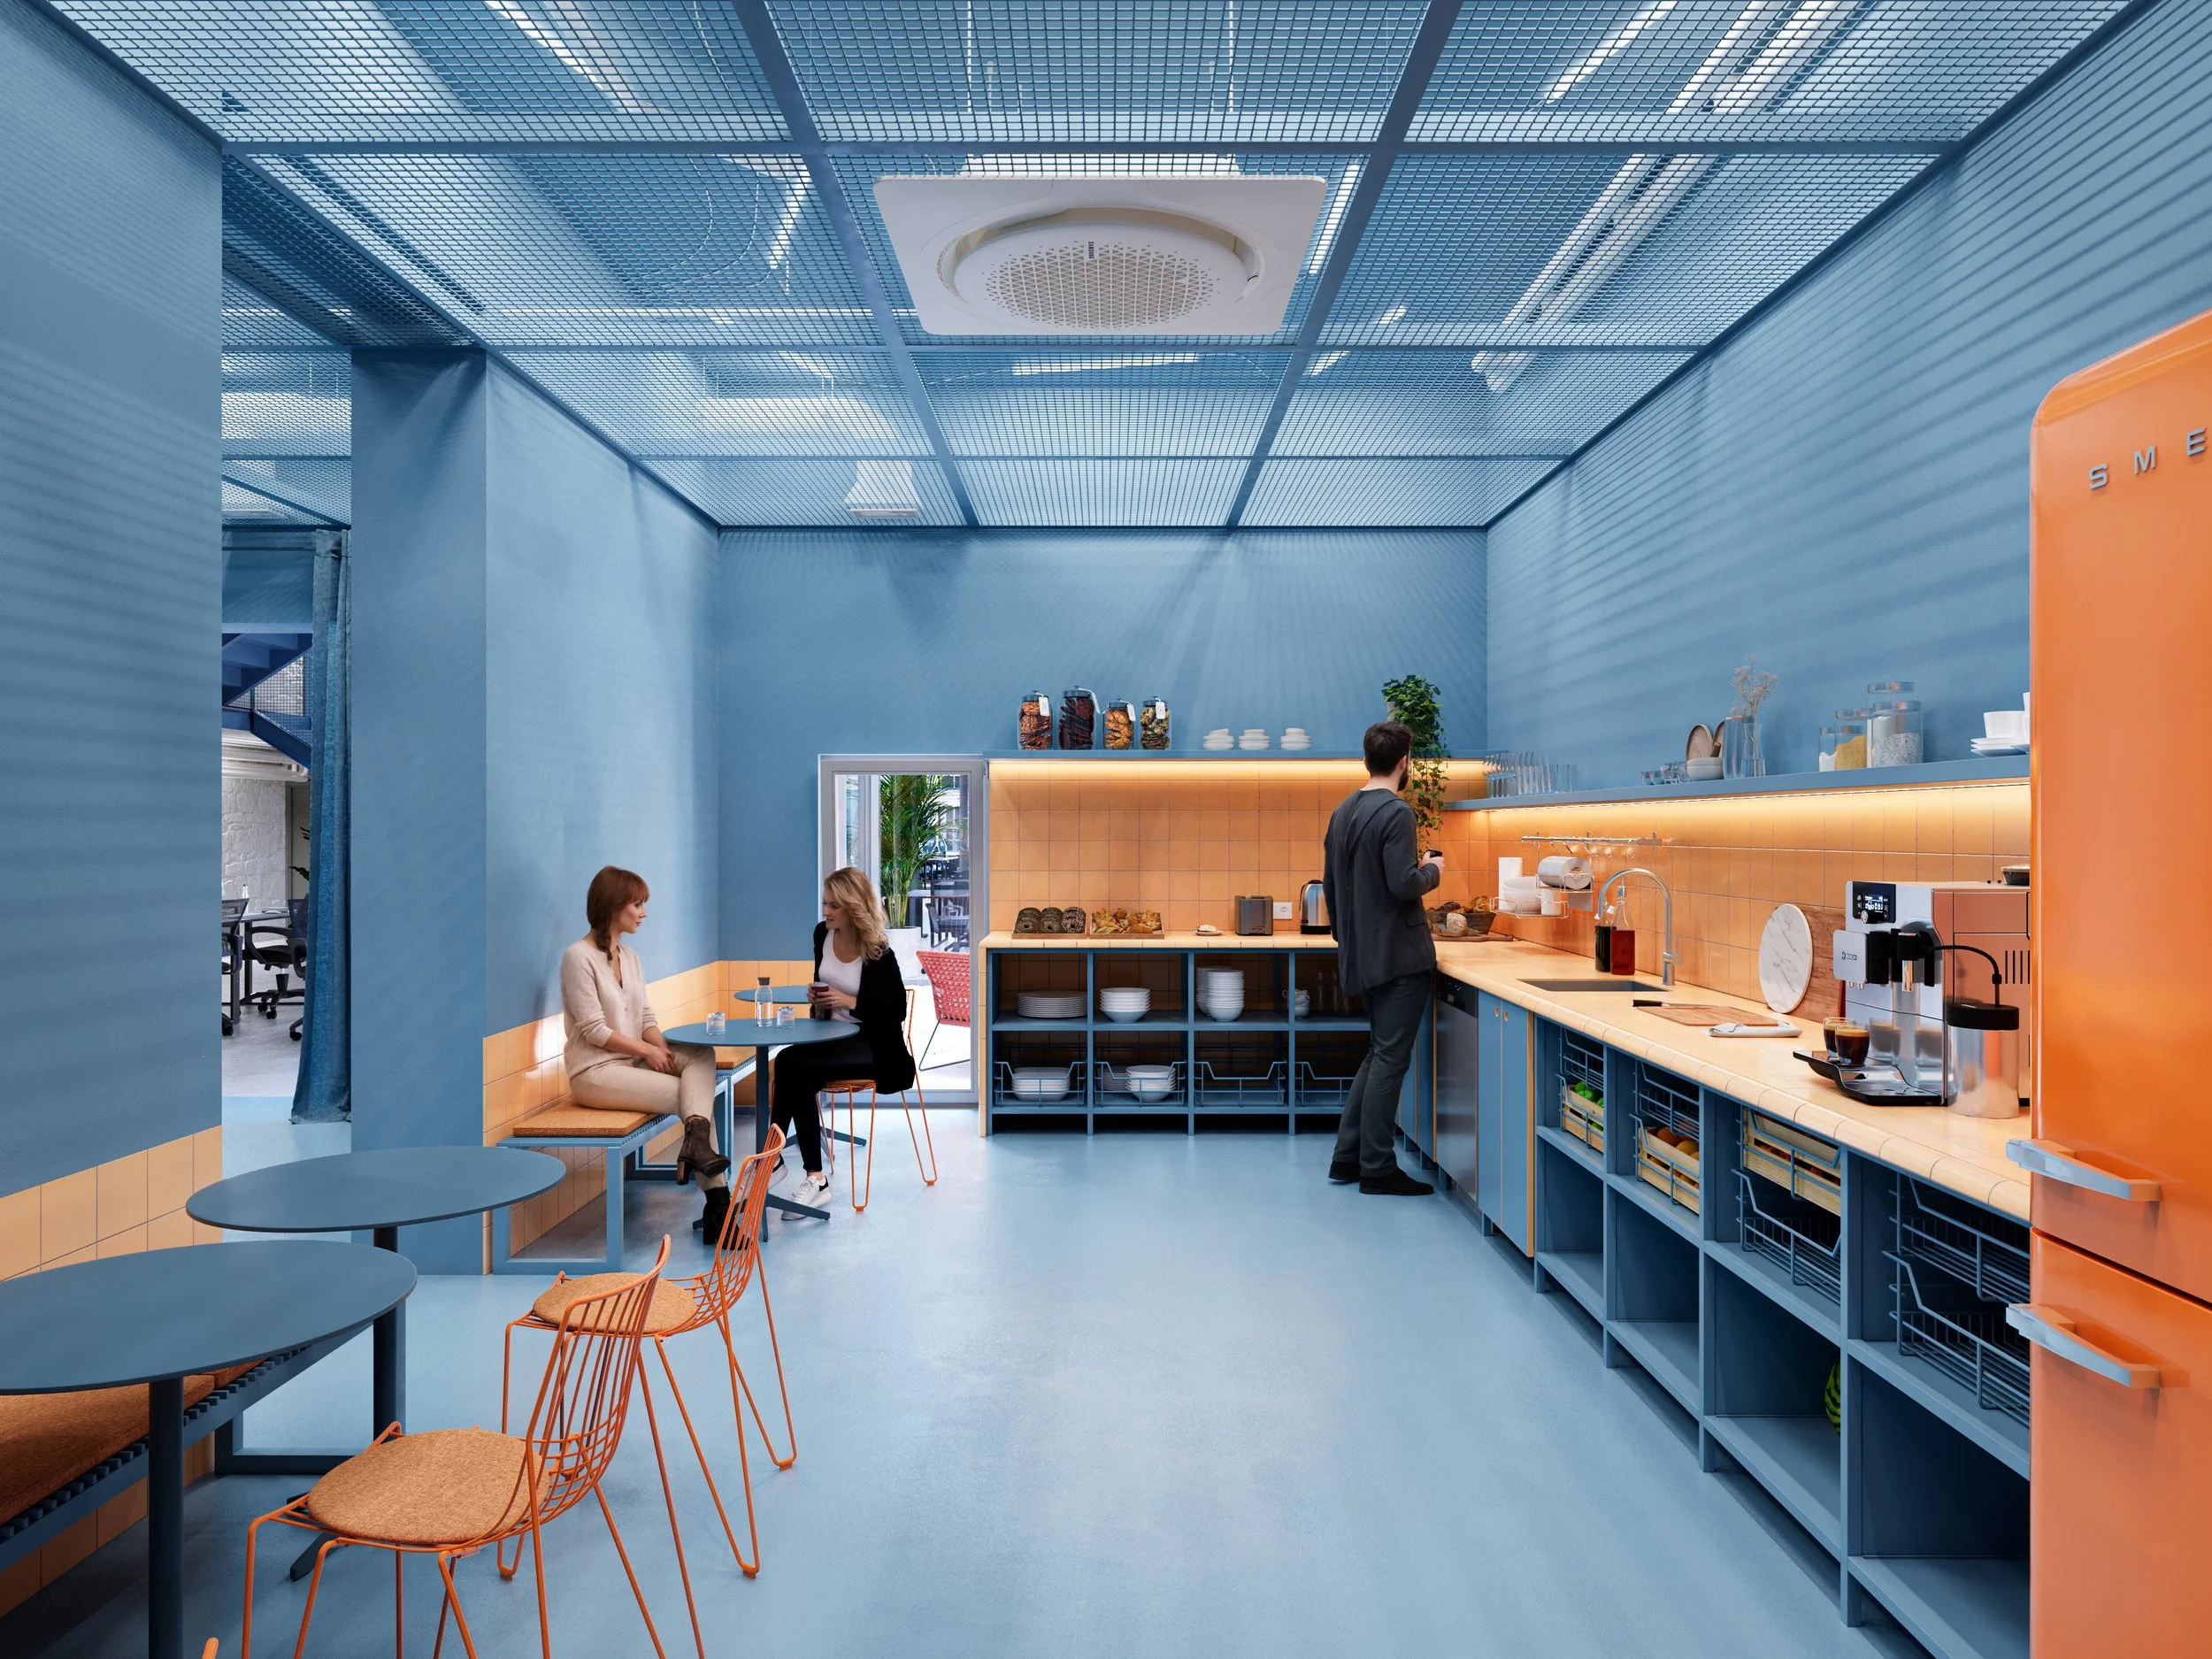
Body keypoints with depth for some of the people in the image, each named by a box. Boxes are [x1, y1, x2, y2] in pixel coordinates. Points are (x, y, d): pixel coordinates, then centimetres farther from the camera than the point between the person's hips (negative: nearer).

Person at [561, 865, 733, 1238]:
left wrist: (663, 1049, -10)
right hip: (595, 1071, -7)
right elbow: (594, 1030, -17)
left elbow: (645, 1016, 10)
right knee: (689, 1094, -19)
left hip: (635, 1059, 7)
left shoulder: (629, 956, 13)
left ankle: (696, 1139, -39)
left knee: (702, 1054, -19)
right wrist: (648, 1051, -14)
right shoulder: (578, 956, -13)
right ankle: (717, 1199, -21)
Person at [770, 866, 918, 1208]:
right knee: (789, 1064, -26)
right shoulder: (822, 934, 2)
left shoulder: (878, 951, -16)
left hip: (873, 1045, -6)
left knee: (792, 1066, -27)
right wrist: (817, 994, -4)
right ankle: (815, 1179, -22)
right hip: (832, 1034, 6)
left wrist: (849, 1001, -22)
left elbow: (897, 1010, -12)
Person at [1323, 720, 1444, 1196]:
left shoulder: (1343, 812, 11)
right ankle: (1377, 1168, 5)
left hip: (1361, 955, 8)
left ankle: (1348, 1156, 19)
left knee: (1378, 1055, 17)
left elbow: (1329, 885, 15)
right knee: (1390, 1060, -1)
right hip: (1399, 954, -8)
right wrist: (1432, 870, -2)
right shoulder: (1396, 812, -15)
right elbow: (1403, 884, -23)